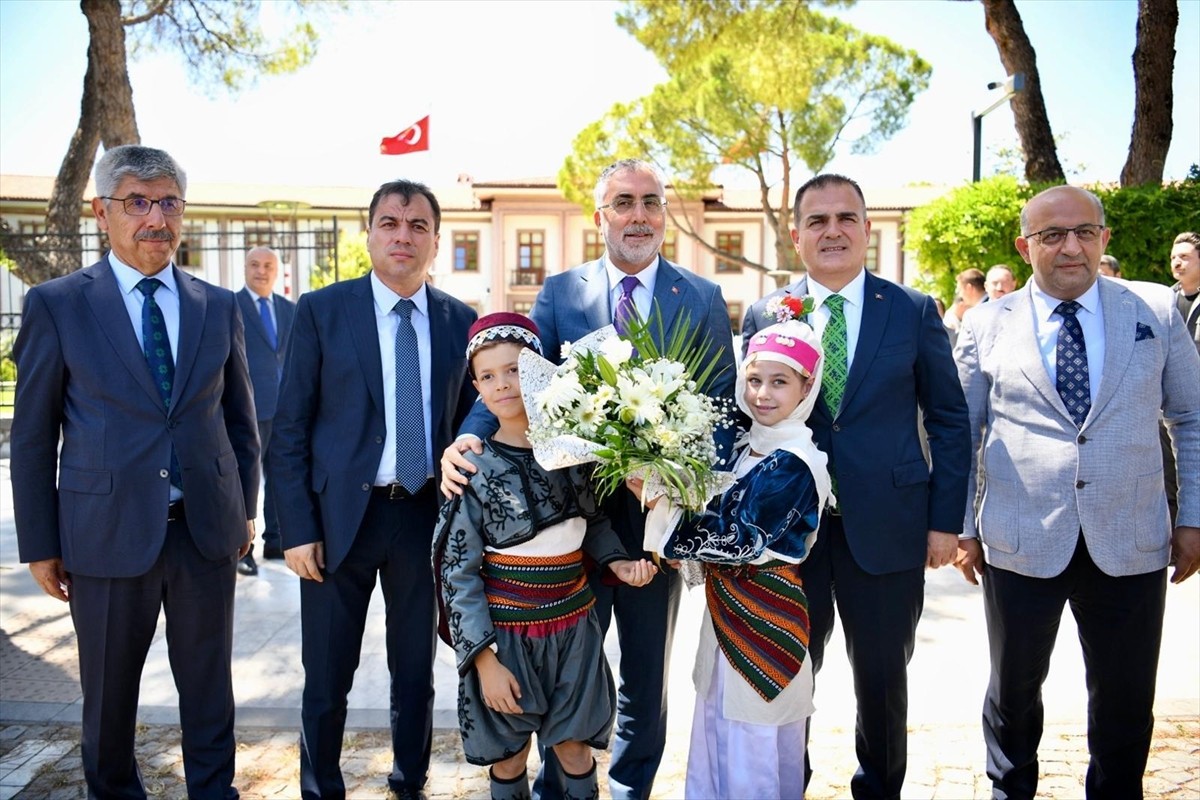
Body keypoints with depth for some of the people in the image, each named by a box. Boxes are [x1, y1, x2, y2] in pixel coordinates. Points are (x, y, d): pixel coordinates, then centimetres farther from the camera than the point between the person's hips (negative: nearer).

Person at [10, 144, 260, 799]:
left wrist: (245, 507, 10)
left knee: (209, 688, 14)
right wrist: (40, 546, -3)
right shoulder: (56, 304, -3)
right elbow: (32, 435, -2)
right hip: (108, 532, -2)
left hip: (207, 527, 2)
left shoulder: (219, 306, 5)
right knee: (108, 695, 14)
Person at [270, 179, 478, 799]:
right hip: (340, 516, -2)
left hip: (427, 517, 2)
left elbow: (469, 421, 8)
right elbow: (289, 428, -4)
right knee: (327, 677, 11)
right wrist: (297, 527, -9)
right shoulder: (321, 310, -3)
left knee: (416, 671, 16)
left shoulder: (461, 321, 3)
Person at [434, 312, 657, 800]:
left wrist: (617, 562, -6)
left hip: (573, 624, 3)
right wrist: (484, 658, -14)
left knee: (575, 749, 15)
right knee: (509, 757, 13)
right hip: (506, 631, -2)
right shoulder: (473, 467, -13)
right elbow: (458, 571, -10)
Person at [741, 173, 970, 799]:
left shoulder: (914, 311, 0)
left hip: (887, 528, 0)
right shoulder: (763, 316, 2)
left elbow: (949, 420, 3)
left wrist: (945, 520, -2)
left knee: (883, 677, 13)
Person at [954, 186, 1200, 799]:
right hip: (1020, 544, 0)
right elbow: (961, 433, 5)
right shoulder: (986, 326, 0)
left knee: (1126, 701, 13)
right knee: (1013, 691, 14)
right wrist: (963, 528, 4)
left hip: (1130, 545, 1)